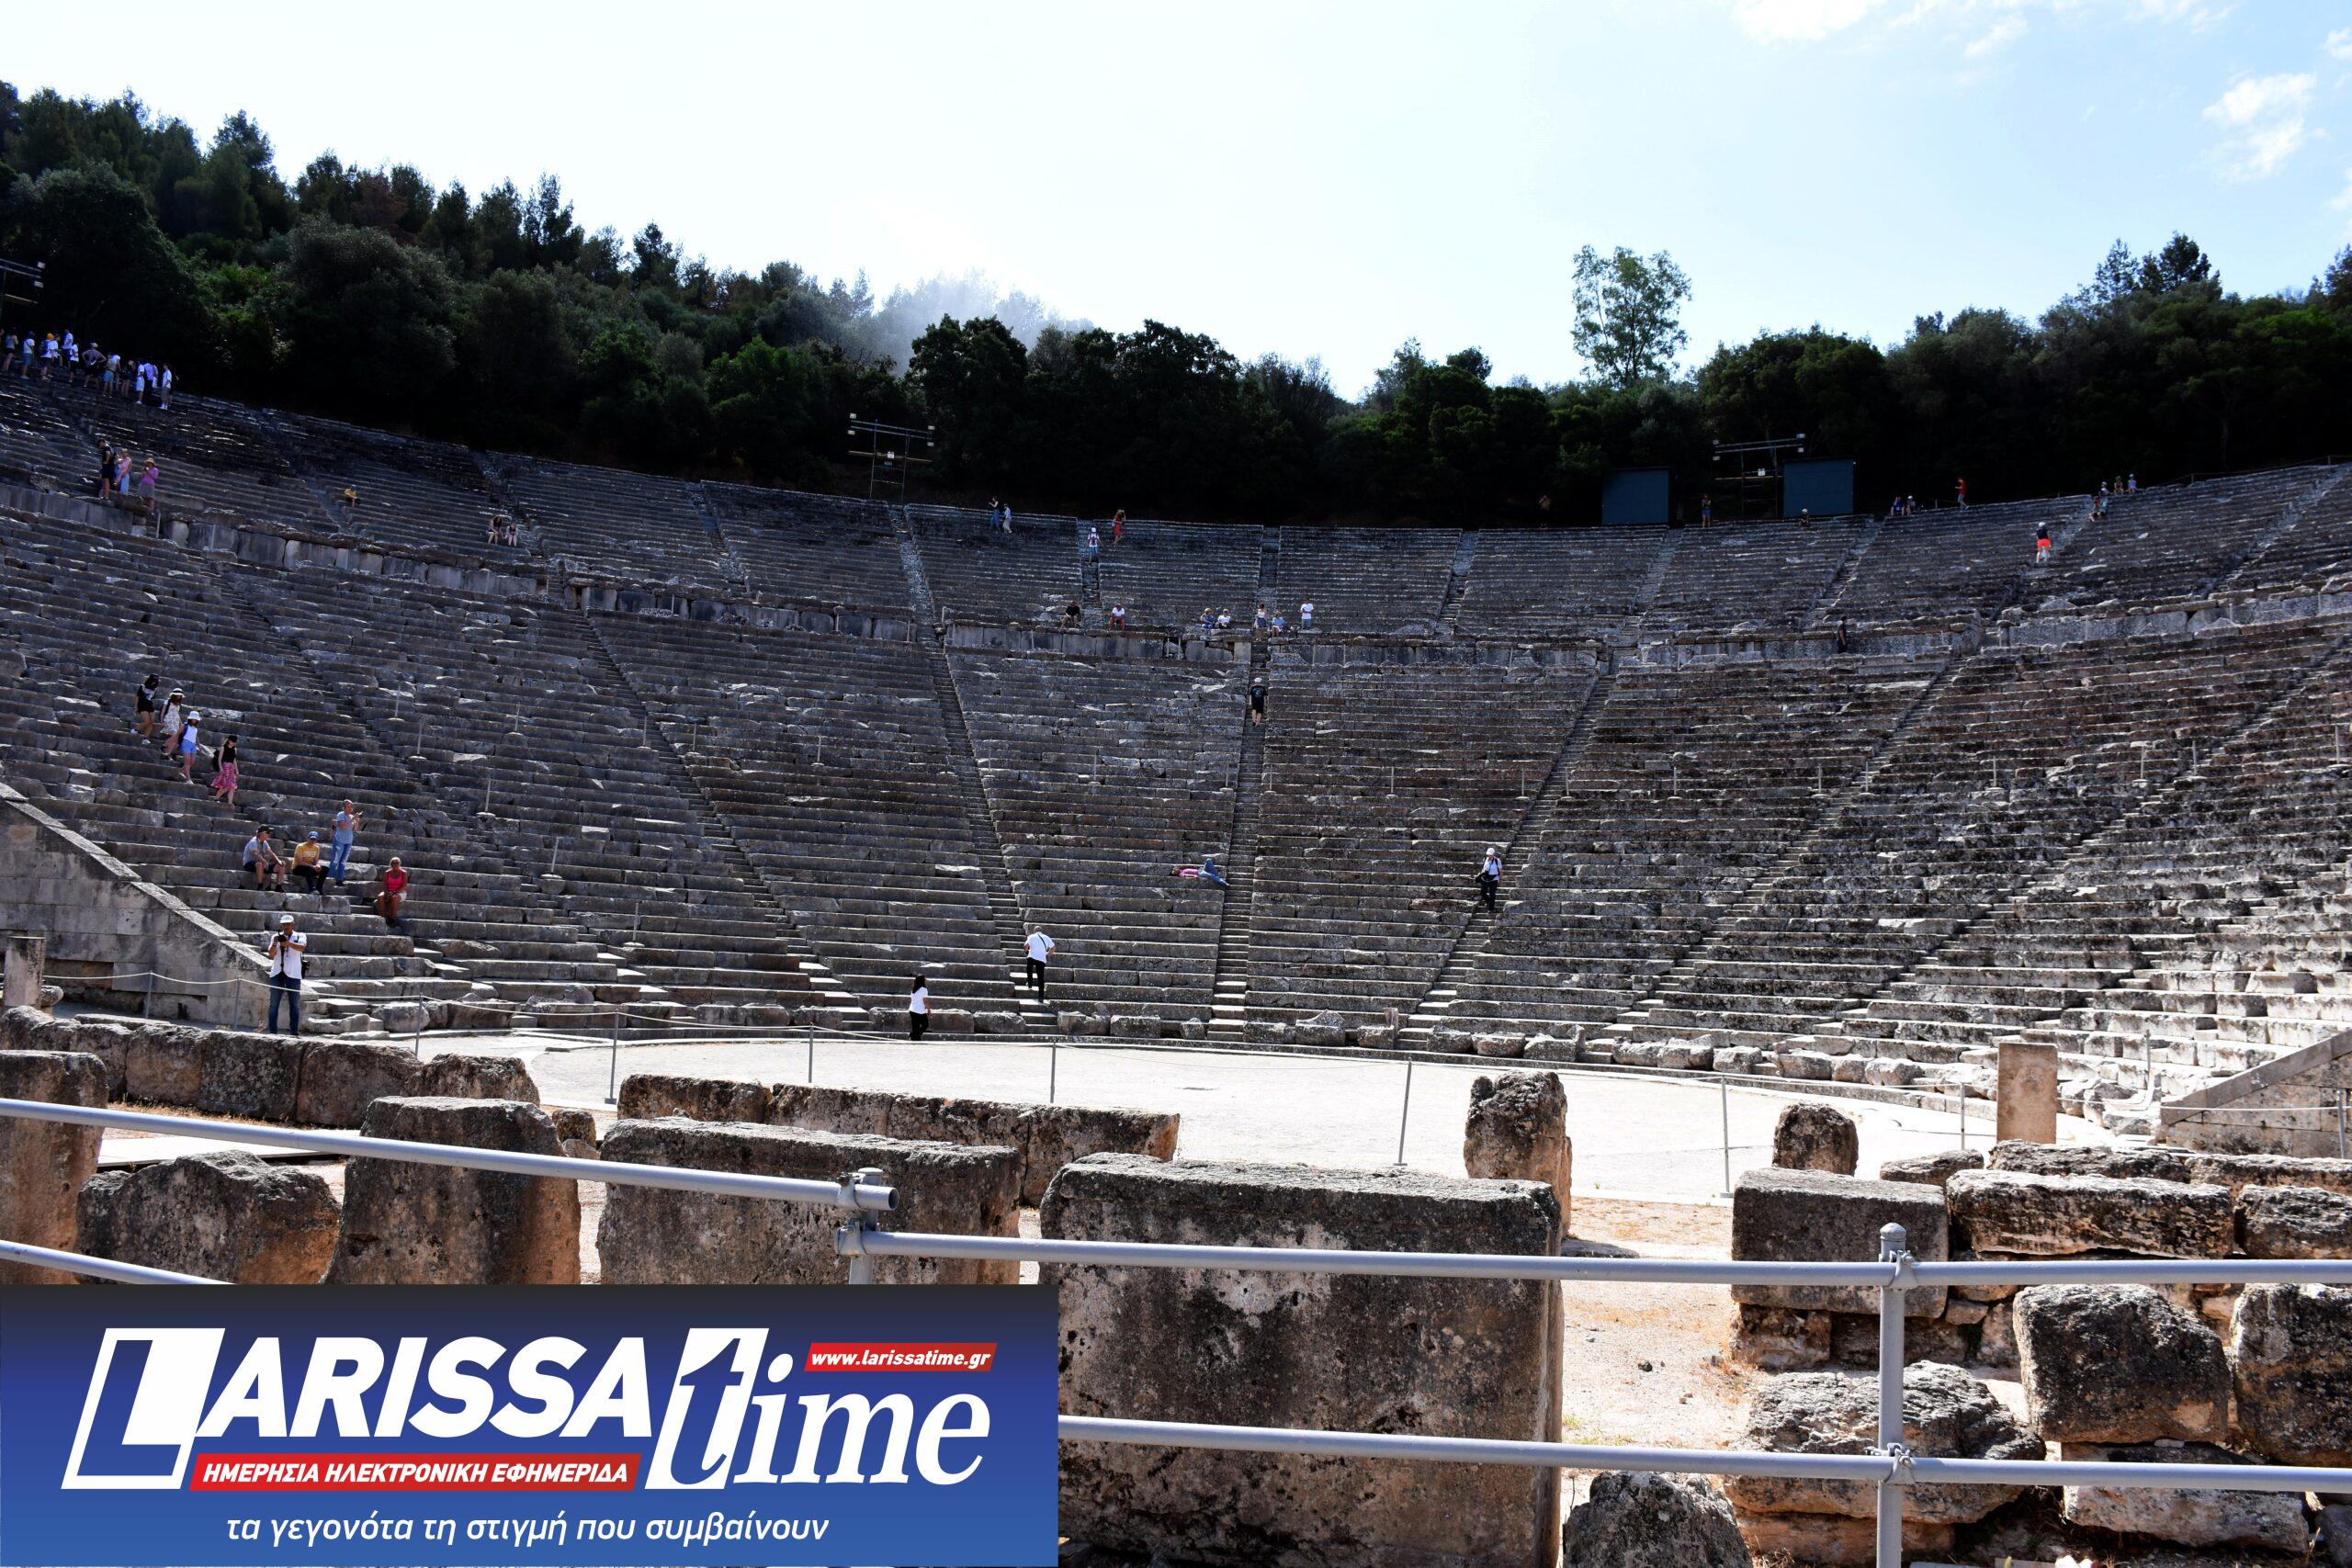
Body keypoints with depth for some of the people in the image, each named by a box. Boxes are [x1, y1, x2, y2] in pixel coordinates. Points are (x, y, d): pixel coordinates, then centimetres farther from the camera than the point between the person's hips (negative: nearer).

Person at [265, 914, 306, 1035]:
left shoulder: (299, 936, 6)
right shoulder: (276, 937, 11)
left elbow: (302, 947, -16)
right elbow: (271, 955, 2)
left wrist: (289, 943, -34)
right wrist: (275, 944, -17)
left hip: (293, 975, -2)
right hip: (277, 974, 2)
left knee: (295, 1004, -2)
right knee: (274, 1003, 1)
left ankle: (294, 1032, -1)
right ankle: (272, 1031, 3)